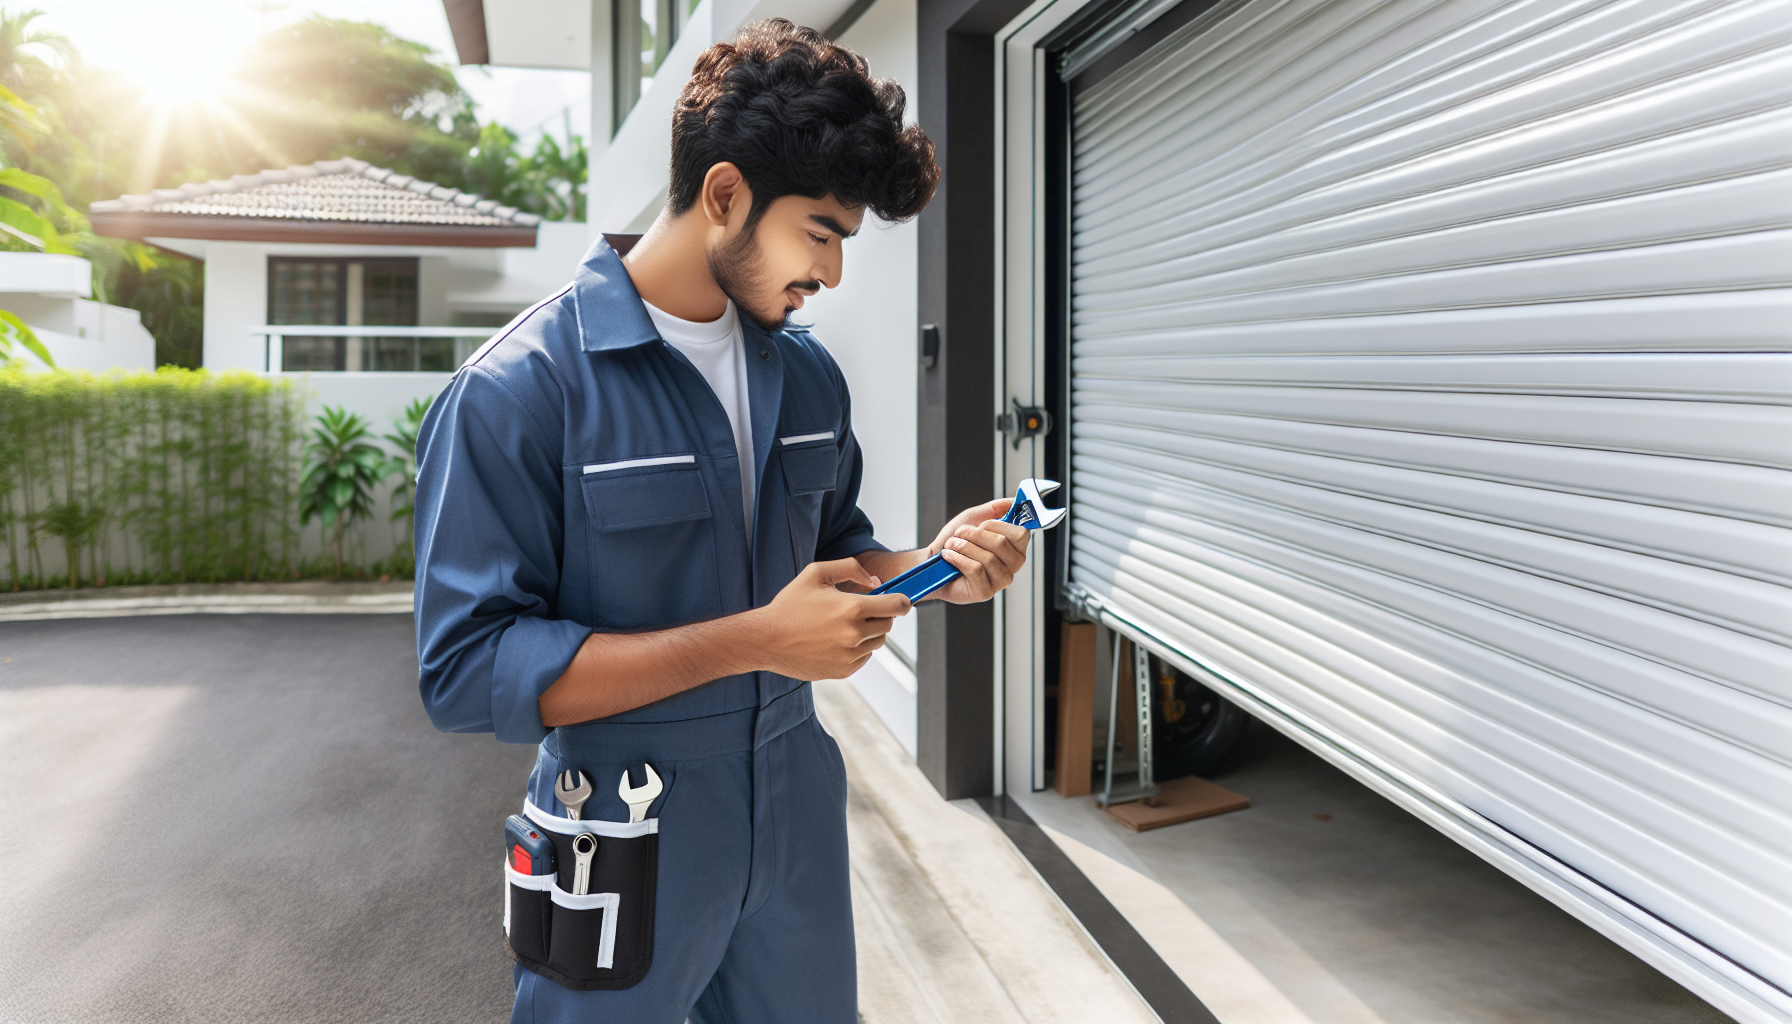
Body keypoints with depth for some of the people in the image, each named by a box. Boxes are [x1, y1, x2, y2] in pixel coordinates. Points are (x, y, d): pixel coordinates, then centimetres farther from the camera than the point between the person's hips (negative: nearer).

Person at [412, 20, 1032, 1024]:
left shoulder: (808, 372, 3)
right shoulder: (520, 390, -18)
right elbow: (470, 668, -21)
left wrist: (933, 568, -8)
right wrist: (756, 640, -26)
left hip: (796, 807, 6)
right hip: (627, 833, -5)